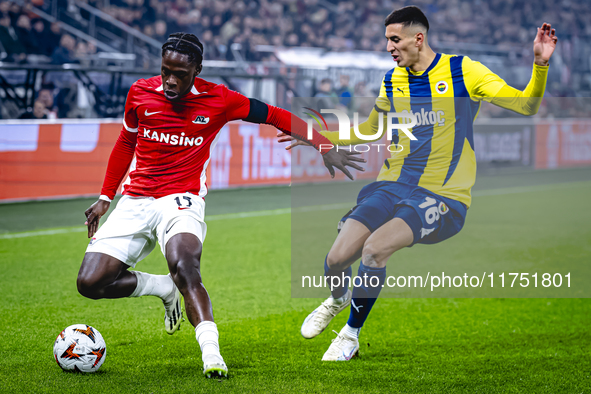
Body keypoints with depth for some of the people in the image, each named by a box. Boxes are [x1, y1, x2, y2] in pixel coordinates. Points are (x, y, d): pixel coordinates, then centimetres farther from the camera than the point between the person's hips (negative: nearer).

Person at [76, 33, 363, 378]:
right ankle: (166, 289, 13)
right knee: (90, 282, -10)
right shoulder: (141, 93, 3)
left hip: (182, 199, -4)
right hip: (134, 200, 4)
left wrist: (325, 147, -1)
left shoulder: (218, 100, -4)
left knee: (184, 268, -35)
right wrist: (105, 198, 19)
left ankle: (211, 352, -41)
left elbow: (275, 116, 5)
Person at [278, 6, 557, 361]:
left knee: (374, 249, -29)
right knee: (337, 259, -13)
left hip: (443, 197, -5)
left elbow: (526, 106, -6)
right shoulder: (393, 81, 11)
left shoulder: (463, 71, -4)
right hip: (394, 186, 5)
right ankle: (338, 299, 27)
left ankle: (351, 336, -5)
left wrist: (540, 65, -23)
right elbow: (370, 131, 28)